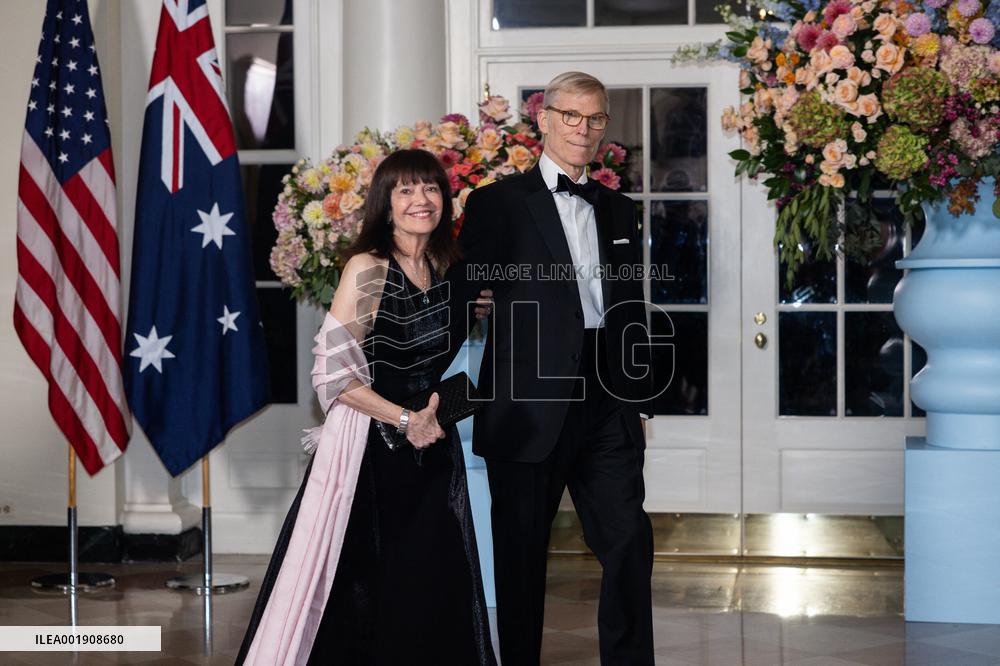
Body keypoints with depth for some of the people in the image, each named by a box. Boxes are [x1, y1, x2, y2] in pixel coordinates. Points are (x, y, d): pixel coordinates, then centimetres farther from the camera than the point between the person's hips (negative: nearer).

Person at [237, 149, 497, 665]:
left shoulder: (446, 270, 7)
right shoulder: (367, 268, -12)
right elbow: (333, 374, -15)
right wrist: (404, 419, -13)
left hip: (432, 449, 6)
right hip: (370, 448, -6)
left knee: (429, 589, 8)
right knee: (358, 589, -1)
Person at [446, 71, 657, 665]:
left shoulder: (620, 211, 15)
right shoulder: (499, 203, -1)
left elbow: (634, 312, 17)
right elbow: (459, 297, -3)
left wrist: (640, 403, 14)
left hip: (607, 408, 4)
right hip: (530, 407, -4)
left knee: (630, 544, 0)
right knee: (522, 555, 6)